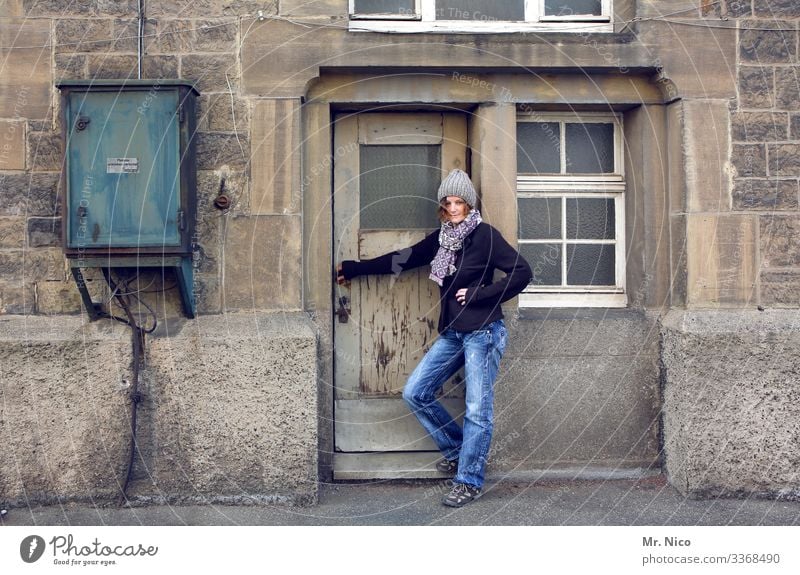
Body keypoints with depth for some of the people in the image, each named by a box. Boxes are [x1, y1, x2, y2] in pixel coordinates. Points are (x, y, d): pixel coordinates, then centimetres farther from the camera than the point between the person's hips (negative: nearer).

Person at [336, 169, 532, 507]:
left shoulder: (485, 236, -8)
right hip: (451, 334, 7)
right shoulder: (440, 239, 11)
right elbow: (401, 260, 19)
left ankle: (469, 482, 8)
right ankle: (457, 449, 22)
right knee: (415, 393, 5)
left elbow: (521, 272, -11)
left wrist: (477, 294, -13)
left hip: (482, 333, -7)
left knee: (477, 410, -3)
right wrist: (353, 269, 22)